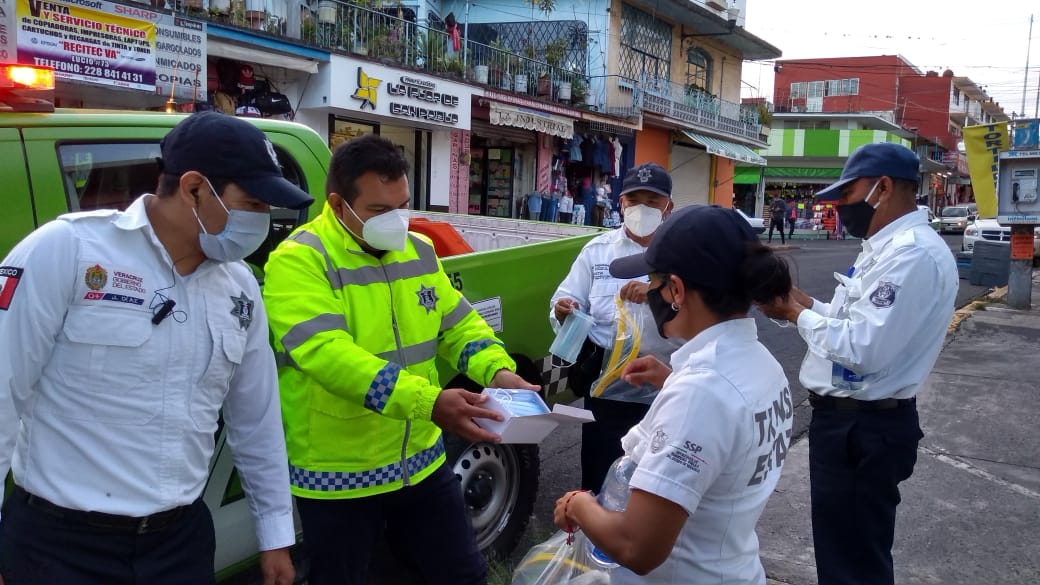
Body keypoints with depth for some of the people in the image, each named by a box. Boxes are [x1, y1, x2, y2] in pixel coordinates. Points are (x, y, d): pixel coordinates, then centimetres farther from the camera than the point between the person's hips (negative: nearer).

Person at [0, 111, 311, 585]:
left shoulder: (240, 286, 3)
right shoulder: (65, 249, -14)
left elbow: (257, 420, 10)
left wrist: (276, 534, 14)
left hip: (184, 537, 5)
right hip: (59, 542, -5)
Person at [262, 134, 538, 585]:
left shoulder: (419, 250, 4)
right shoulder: (299, 261, -18)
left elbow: (460, 324, 9)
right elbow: (327, 353, -31)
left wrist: (498, 371, -12)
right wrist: (429, 403, -39)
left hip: (422, 460, 6)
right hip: (338, 475, -5)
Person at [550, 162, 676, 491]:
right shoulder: (598, 250, 6)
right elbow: (567, 300, 5)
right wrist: (564, 311, -19)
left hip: (665, 393, -1)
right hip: (607, 390, 1)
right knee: (598, 482, 11)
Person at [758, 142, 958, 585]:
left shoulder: (912, 254, -23)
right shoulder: (889, 247, 12)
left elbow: (863, 348, -29)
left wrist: (795, 313, -15)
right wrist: (803, 301, 3)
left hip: (863, 429, -10)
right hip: (848, 420, 10)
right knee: (840, 549, 24)